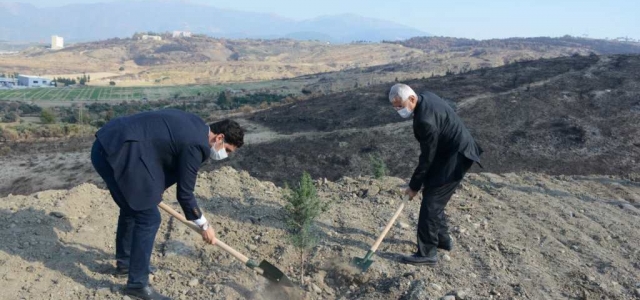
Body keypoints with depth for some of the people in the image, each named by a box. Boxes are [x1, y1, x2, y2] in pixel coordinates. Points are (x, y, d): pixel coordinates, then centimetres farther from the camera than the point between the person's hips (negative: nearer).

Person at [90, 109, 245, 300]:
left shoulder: (194, 126, 13)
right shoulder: (196, 144, -14)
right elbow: (184, 193, -7)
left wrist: (154, 189, 33)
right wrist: (204, 226, 6)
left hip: (108, 144, 11)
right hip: (119, 153, -11)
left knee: (131, 209, 24)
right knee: (148, 218, -4)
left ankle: (124, 262, 41)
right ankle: (137, 283, 8)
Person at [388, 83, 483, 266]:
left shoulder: (425, 119, -30)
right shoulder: (425, 98, 0)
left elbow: (427, 157, -22)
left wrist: (414, 185, -10)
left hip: (455, 157, -10)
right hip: (450, 152, 10)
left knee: (430, 202, -8)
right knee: (434, 199, 17)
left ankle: (427, 253, 1)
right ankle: (442, 239, 32)